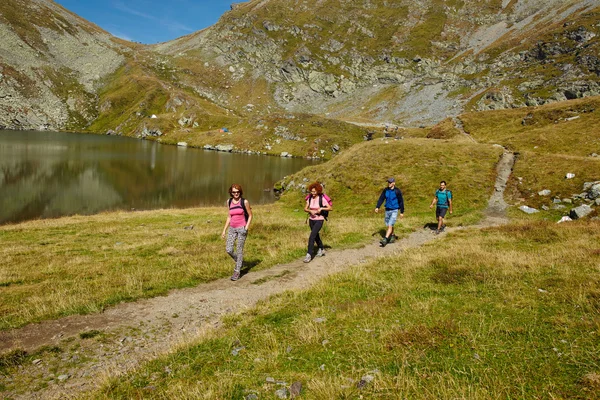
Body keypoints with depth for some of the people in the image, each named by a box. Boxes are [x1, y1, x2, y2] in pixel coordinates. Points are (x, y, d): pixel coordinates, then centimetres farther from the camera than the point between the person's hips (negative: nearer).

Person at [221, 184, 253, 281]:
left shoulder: (244, 202, -6)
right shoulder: (229, 202, 6)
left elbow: (250, 215, 1)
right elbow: (229, 217, 13)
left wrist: (246, 227, -11)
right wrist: (224, 230, 10)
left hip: (242, 228, -4)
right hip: (232, 228, 4)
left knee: (239, 250, -3)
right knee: (228, 250, -4)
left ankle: (237, 271, 7)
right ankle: (239, 261, 26)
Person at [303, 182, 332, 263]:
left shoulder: (322, 198, -15)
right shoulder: (310, 198, -1)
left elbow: (330, 208, -11)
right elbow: (305, 208, 2)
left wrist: (321, 208, -25)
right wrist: (310, 211, -18)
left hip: (319, 220, -6)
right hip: (311, 219, 6)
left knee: (311, 237, -18)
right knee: (316, 236, 22)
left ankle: (309, 255, -16)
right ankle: (321, 250, 44)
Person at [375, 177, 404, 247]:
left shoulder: (397, 191, -12)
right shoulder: (385, 190, 1)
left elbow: (401, 201, -7)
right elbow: (381, 199, 2)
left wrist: (402, 212, -5)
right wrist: (377, 207, -11)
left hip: (394, 211, -5)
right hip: (387, 210, 5)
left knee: (390, 225, -13)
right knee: (388, 225, 14)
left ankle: (385, 240, -18)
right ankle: (392, 236, 36)